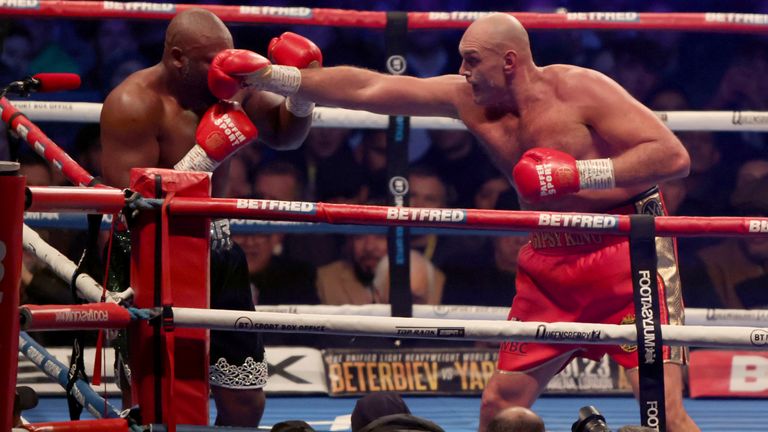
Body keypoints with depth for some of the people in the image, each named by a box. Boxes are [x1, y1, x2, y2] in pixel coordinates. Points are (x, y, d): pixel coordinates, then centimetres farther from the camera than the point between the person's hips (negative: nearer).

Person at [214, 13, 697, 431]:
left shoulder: (579, 90, -17)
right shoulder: (468, 99, 1)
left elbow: (674, 156, -21)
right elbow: (367, 89, 1)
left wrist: (580, 173, -27)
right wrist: (273, 77, -4)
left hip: (629, 254, -7)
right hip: (550, 263, 7)